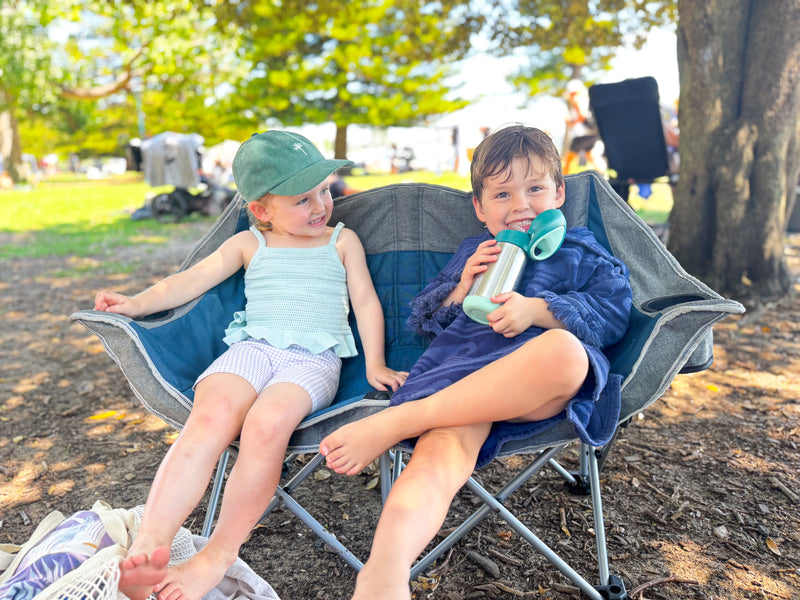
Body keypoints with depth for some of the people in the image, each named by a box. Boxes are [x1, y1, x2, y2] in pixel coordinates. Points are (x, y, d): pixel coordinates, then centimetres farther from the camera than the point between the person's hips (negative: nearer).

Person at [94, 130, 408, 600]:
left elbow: (366, 301, 13)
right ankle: (148, 548, -37)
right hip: (253, 347, 2)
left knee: (265, 424, -34)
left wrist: (375, 363, 0)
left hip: (315, 358, -1)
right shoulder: (249, 243, 20)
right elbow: (191, 280, 14)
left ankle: (218, 556, -24)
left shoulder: (342, 241, 19)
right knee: (211, 414, -32)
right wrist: (137, 303, -2)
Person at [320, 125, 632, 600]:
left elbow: (611, 312, 10)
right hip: (458, 372, 1)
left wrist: (538, 310, -7)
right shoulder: (472, 253, 34)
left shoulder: (582, 254, 28)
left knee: (564, 350, -40)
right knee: (443, 448, -35)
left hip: (540, 378, -1)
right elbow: (423, 320, 30)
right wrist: (461, 289, 9)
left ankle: (391, 423, -36)